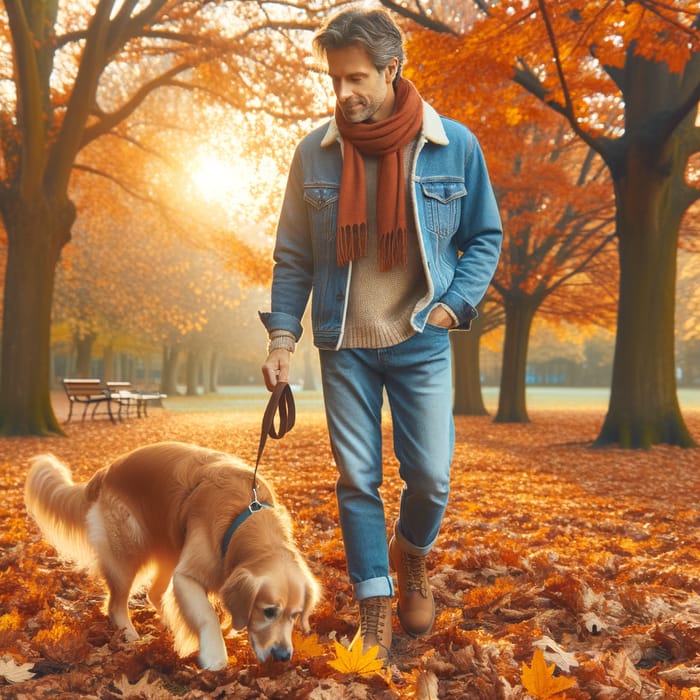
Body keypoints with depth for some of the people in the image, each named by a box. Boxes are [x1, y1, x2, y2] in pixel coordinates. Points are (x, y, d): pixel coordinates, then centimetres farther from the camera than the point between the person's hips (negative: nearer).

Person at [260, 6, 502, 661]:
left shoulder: (454, 146, -5)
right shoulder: (315, 152, -2)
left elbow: (484, 237, 6)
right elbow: (293, 255, 5)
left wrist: (455, 304, -7)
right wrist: (282, 337, -3)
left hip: (421, 343, -1)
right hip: (345, 344, 1)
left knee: (430, 476, 1)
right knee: (356, 479, 4)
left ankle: (411, 556, 34)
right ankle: (375, 606, 19)